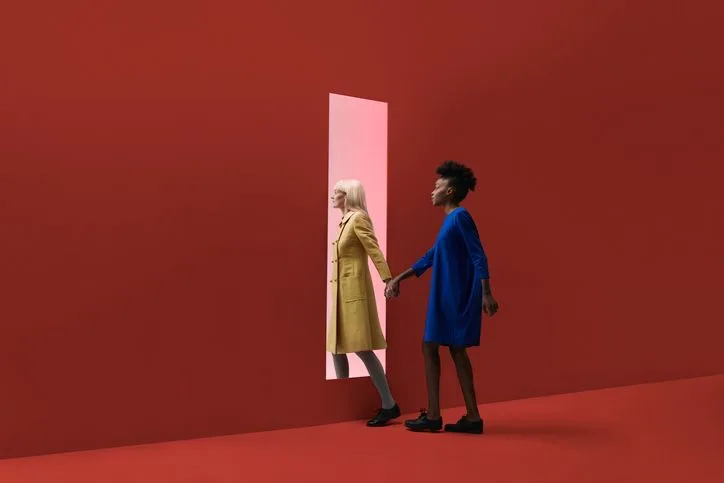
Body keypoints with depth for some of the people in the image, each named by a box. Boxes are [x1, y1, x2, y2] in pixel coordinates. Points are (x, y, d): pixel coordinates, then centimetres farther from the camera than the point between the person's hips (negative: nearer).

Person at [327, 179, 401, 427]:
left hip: (354, 289, -9)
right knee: (337, 347, 10)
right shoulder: (345, 221, 16)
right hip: (340, 290, 9)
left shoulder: (359, 218, -9)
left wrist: (388, 280, -27)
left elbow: (374, 251, -18)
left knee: (361, 348, -12)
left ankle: (389, 405, -8)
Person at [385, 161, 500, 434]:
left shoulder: (460, 217, -11)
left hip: (455, 296, -9)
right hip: (445, 296, 9)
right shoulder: (450, 220, 17)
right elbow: (431, 257, 24)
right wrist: (398, 278, 26)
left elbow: (479, 256, -17)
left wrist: (486, 294, -23)